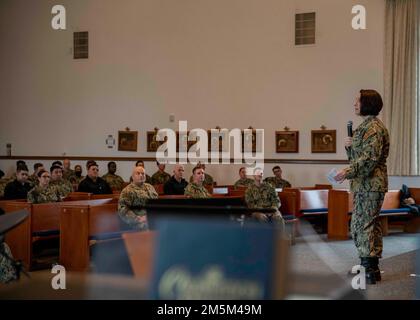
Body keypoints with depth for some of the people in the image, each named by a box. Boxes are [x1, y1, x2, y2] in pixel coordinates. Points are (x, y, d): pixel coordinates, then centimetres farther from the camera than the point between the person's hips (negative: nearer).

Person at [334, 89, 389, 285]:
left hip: (369, 185, -11)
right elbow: (358, 157, 24)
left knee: (361, 225, -10)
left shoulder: (373, 127, -13)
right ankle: (372, 269, 21)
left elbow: (370, 158, -24)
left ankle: (368, 271, -7)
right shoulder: (366, 126, 20)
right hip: (366, 184, 11)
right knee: (371, 225, 13)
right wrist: (350, 147, 5)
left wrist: (348, 172, -29)